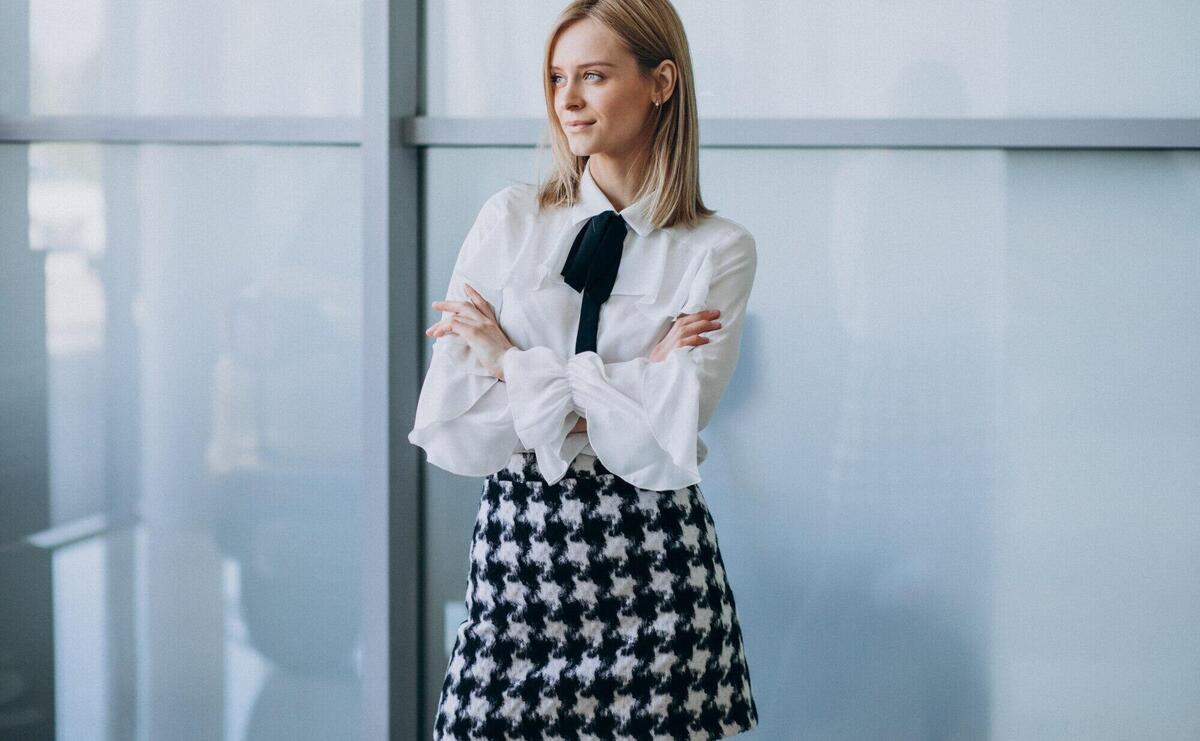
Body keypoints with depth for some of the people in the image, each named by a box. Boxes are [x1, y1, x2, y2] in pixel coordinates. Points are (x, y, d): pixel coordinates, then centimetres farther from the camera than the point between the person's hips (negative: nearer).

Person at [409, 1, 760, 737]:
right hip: (520, 548, 1)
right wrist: (630, 381, -10)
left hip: (654, 562, -1)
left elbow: (666, 445, -13)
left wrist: (513, 362, -7)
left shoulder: (719, 251, -2)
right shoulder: (510, 221, 2)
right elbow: (447, 429, -6)